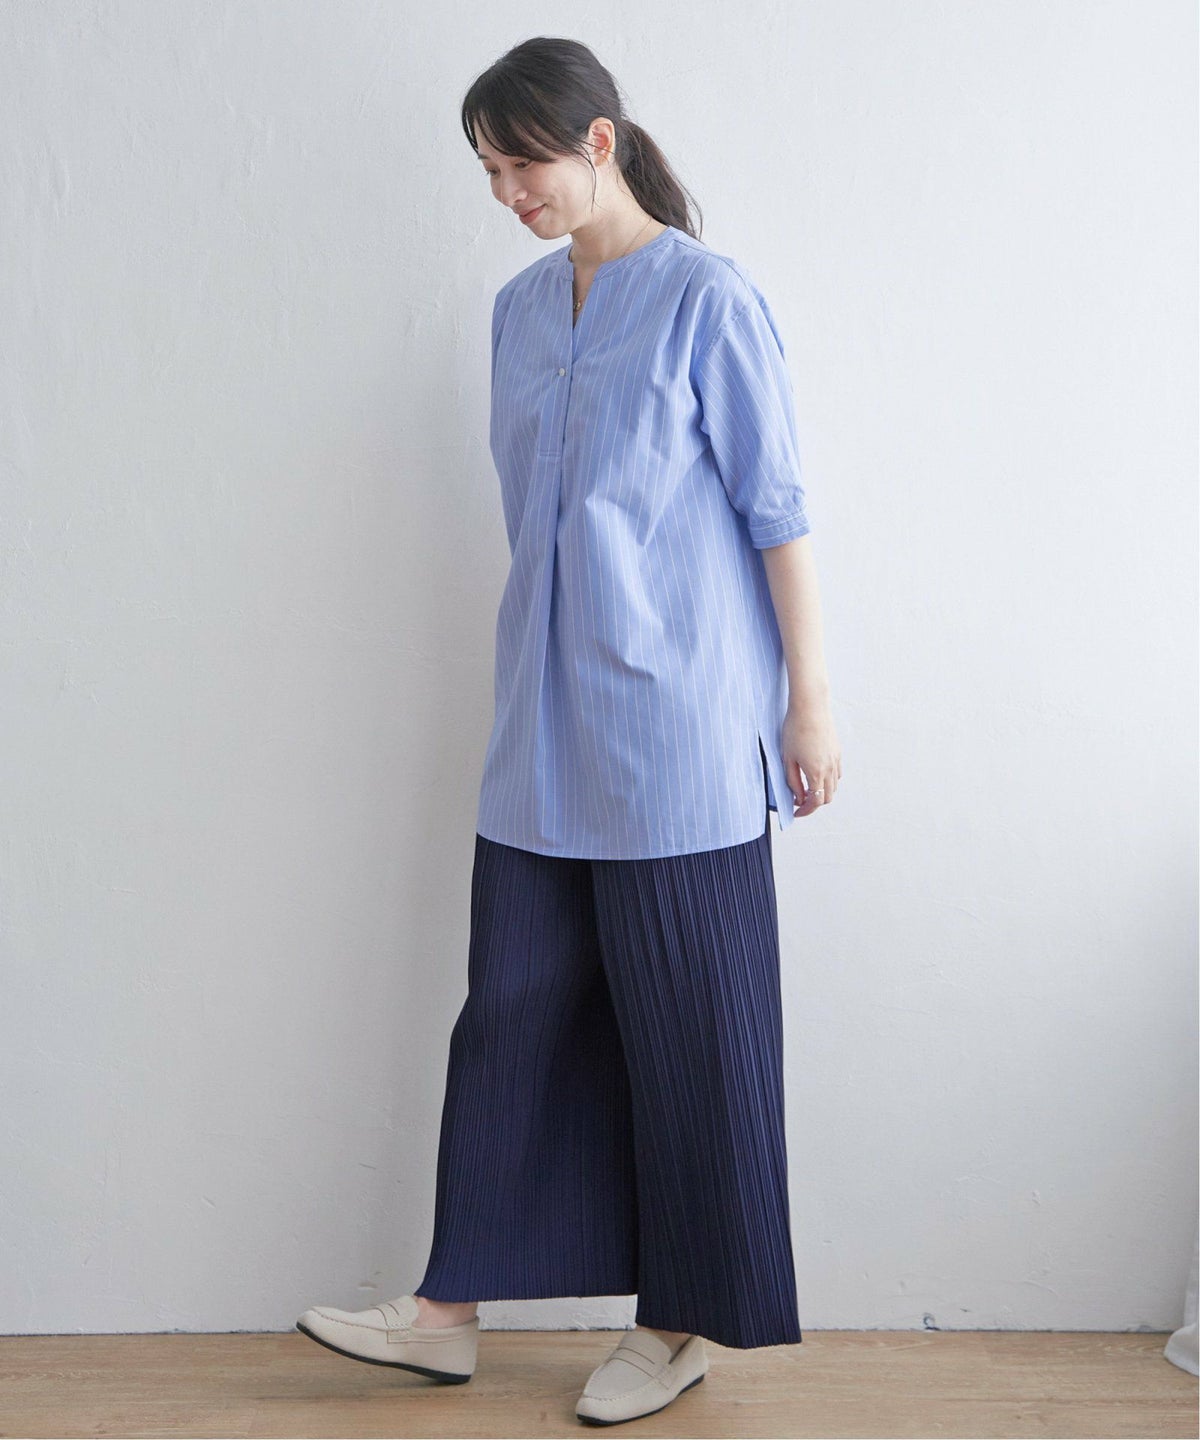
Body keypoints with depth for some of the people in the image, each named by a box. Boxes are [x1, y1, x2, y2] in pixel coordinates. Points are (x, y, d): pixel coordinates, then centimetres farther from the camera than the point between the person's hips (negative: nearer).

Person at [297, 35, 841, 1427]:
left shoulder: (707, 299, -8)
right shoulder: (520, 311, 12)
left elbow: (777, 509, -9)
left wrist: (809, 701, -9)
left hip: (678, 733, -6)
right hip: (544, 731, 7)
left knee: (688, 1026, 4)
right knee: (513, 1009, 10)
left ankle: (686, 1322, 20)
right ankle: (451, 1309, 21)